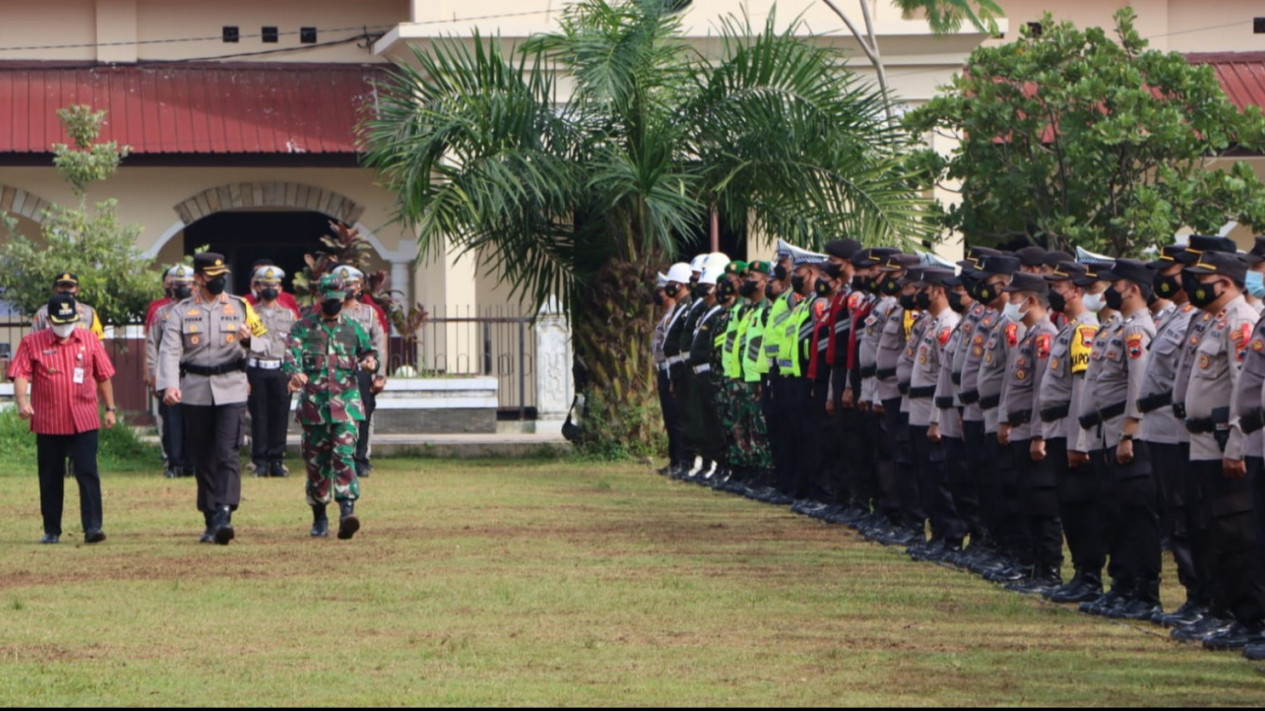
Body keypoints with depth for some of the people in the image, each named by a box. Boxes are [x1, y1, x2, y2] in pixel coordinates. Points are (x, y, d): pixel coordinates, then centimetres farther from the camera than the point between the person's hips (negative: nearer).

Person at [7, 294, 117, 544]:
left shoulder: (89, 341, 7)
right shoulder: (32, 343, 1)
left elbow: (103, 376, 14)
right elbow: (20, 374, -7)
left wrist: (110, 408, 12)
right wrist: (21, 401, -25)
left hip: (84, 422, 0)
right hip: (48, 423, 0)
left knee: (87, 473, -9)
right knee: (50, 478, 7)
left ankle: (93, 526, -10)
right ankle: (51, 531, 16)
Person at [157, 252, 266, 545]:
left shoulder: (240, 307, 9)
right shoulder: (181, 312, 6)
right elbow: (169, 351, -5)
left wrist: (248, 339, -17)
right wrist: (169, 385, -22)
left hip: (231, 391, -1)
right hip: (195, 392, 1)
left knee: (227, 454, -15)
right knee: (203, 460, 5)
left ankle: (224, 515, -24)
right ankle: (211, 522, 13)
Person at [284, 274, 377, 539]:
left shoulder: (353, 328, 12)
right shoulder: (303, 327, 7)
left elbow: (369, 352, 23)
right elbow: (291, 355, -6)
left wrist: (370, 362, -2)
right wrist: (295, 373, -28)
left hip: (346, 403, 0)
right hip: (313, 404, 0)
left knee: (344, 455, -15)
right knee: (316, 462, 6)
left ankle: (347, 510, -23)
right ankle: (319, 517, 17)